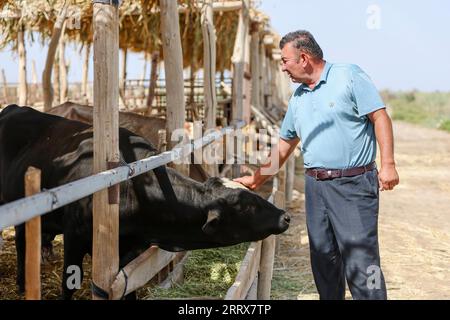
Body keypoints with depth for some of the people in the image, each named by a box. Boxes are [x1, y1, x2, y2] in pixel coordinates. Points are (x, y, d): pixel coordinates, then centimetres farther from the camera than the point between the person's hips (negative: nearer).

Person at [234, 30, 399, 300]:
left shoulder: (349, 76, -4)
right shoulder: (298, 98, 16)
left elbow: (379, 117, -8)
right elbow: (285, 145, 23)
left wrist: (388, 164, -17)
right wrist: (256, 179, 24)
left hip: (353, 183, -7)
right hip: (315, 185, 7)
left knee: (360, 258, -9)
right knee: (322, 256, 11)